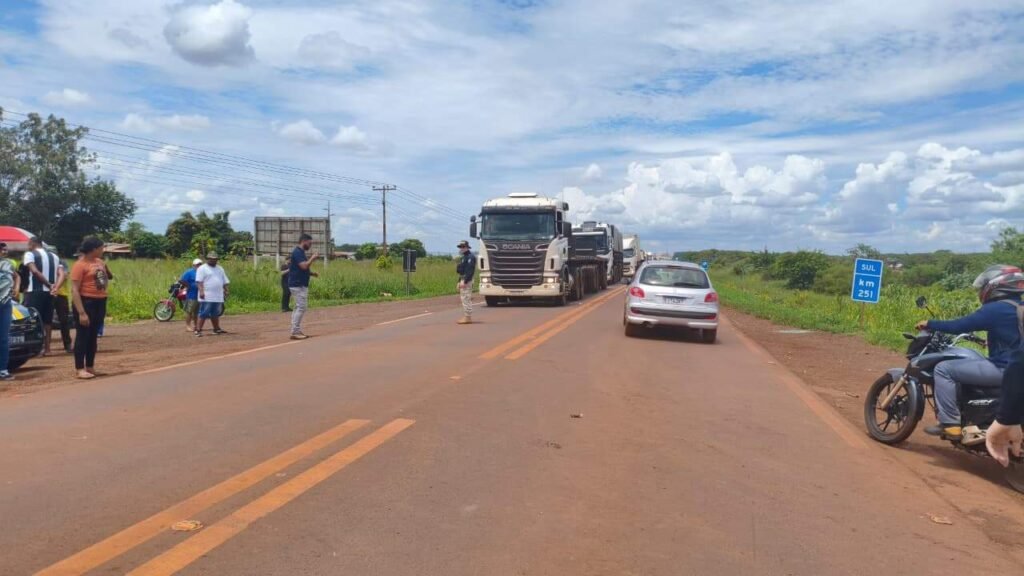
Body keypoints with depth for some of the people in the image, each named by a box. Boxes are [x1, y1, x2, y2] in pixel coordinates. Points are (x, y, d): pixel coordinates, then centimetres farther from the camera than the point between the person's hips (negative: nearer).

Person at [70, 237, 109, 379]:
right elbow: (74, 290, -18)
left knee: (93, 336, 13)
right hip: (86, 302, -8)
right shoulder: (80, 265, -13)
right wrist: (81, 312, -22)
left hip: (100, 302, 8)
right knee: (83, 336, -3)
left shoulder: (100, 262, 10)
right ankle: (80, 369, 2)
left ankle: (90, 367, 21)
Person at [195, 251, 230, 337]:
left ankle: (217, 329, 19)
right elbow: (199, 281, -11)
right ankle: (198, 330, -6)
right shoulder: (202, 268, -2)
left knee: (215, 314, 12)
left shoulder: (220, 269, 19)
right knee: (204, 314, -8)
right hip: (207, 297, -6)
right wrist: (201, 291, -21)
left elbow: (225, 282, 22)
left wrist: (226, 291, 16)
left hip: (218, 297, 6)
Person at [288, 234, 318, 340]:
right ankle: (295, 332, -8)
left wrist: (312, 273, 10)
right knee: (301, 308, -10)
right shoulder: (297, 252, -15)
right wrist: (312, 258, -12)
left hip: (300, 285, 11)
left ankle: (297, 331, 15)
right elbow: (304, 266, -26)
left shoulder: (300, 252, 16)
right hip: (298, 285, -11)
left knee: (298, 308, 11)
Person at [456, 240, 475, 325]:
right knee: (464, 299, 12)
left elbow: (470, 271, -21)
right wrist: (459, 282, 20)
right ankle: (465, 317, 16)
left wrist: (465, 281, -25)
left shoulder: (470, 257, -13)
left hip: (467, 280, -11)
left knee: (466, 299, -10)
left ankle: (468, 318, -9)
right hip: (463, 280, 11)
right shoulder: (464, 257, 19)